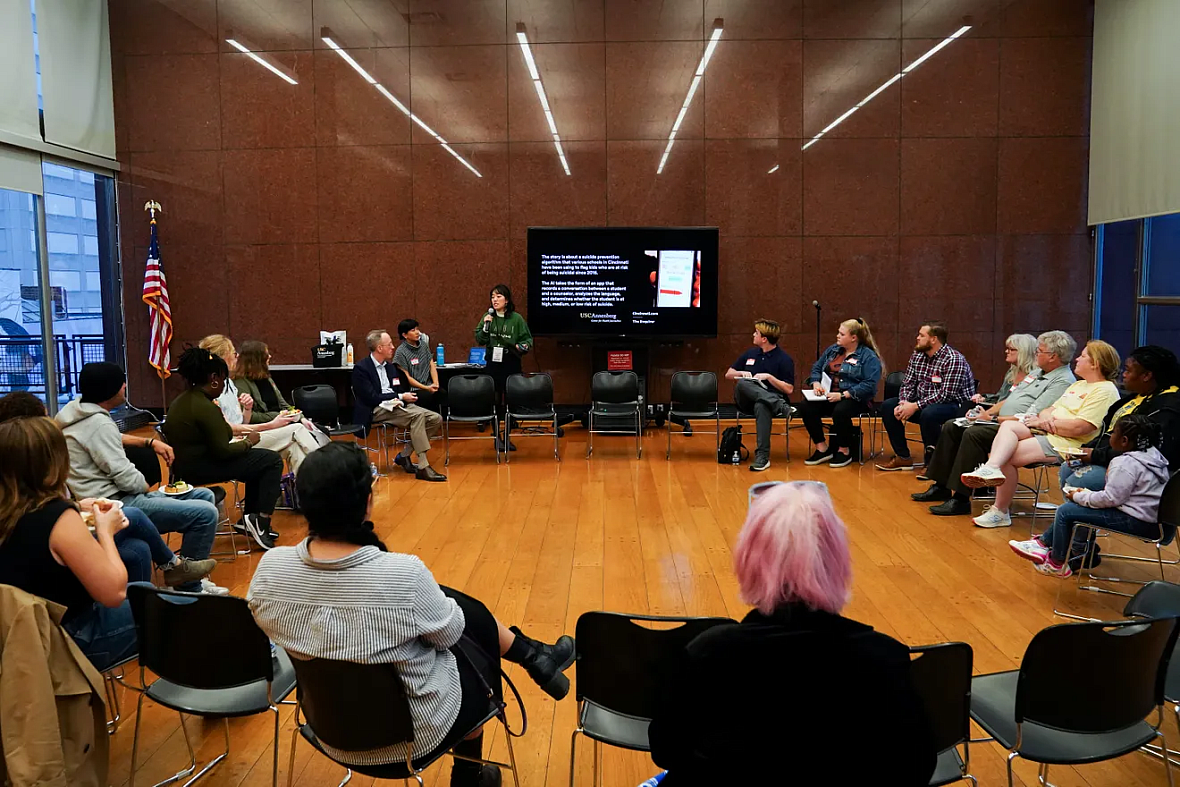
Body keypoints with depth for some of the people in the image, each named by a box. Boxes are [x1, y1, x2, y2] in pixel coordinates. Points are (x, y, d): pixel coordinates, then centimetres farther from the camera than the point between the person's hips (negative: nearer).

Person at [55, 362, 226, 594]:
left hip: (112, 497, 11)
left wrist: (150, 442, 22)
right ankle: (187, 585, -4)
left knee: (204, 496, 15)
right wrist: (148, 486, 0)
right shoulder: (98, 424, -21)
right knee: (205, 513, -21)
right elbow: (128, 479, -22)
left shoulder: (82, 410, 10)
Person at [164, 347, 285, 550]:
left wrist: (240, 440, 12)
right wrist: (247, 442, -4)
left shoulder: (181, 401, 10)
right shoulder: (206, 408, -21)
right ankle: (260, 522, -4)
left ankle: (249, 519, 23)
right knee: (273, 461, -6)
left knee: (261, 460, 22)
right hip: (199, 470, -11)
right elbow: (222, 451, -20)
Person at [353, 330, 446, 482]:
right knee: (418, 415, -31)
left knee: (436, 419, -11)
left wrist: (402, 398, -7)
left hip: (395, 405, 8)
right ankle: (422, 467, -32)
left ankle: (404, 456, -4)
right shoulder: (361, 368, -6)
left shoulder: (390, 367, 18)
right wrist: (400, 397, -12)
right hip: (376, 410, -8)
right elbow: (372, 398, -14)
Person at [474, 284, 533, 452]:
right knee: (495, 400, 2)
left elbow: (527, 338, 4)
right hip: (493, 363, 1)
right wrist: (485, 326, -11)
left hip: (512, 364, -1)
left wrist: (523, 346, -16)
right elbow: (480, 341, 3)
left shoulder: (516, 319, -1)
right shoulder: (488, 318, 4)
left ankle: (507, 436, 15)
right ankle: (496, 436, 12)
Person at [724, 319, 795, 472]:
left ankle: (762, 456, -43)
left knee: (761, 406, -42)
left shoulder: (785, 359, 1)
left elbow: (789, 389, -4)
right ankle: (781, 406, -43)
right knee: (742, 383, -32)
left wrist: (769, 377, -14)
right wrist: (741, 373, -2)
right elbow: (728, 374, 20)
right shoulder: (750, 354, 16)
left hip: (770, 399, -4)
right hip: (746, 401, 4)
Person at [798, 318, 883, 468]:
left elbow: (869, 385, -16)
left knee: (840, 411, -38)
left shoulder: (869, 357, -5)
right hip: (828, 397, 6)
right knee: (805, 406, -21)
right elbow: (816, 368, 20)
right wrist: (816, 383, -4)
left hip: (855, 399, -6)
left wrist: (842, 395, -23)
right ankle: (822, 448, -9)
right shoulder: (832, 350, 16)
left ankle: (844, 451, -13)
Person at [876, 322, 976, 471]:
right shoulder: (917, 356, 5)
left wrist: (915, 406, -26)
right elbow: (908, 384, 7)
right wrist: (903, 403, -15)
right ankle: (903, 457, 3)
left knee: (928, 413, -38)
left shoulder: (954, 360, -19)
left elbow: (946, 394, -25)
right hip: (924, 403, 8)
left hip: (954, 405, -8)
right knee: (888, 406, -3)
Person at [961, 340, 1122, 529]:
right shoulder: (1078, 385, 25)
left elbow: (1079, 428, -19)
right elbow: (1050, 410, 22)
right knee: (1008, 426, -19)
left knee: (1006, 456, -19)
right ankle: (991, 468, -37)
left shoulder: (1105, 391, -7)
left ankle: (1000, 511, -12)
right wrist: (1044, 417, -4)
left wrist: (1043, 422, -10)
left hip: (1065, 445, -9)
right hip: (1045, 434, 9)